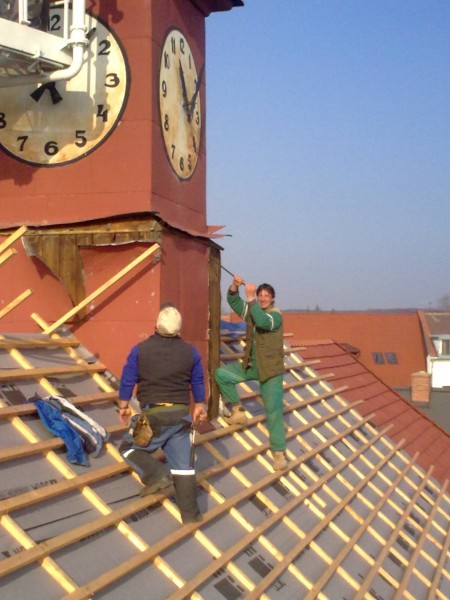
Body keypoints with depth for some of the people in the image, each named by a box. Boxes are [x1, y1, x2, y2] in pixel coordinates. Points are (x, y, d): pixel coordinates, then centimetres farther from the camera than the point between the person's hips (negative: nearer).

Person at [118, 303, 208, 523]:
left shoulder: (140, 349, -5)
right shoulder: (190, 351, 4)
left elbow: (127, 381, 0)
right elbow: (198, 382, 13)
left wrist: (123, 406, 12)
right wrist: (200, 406, 27)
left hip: (153, 414, -3)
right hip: (180, 414, 3)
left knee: (129, 447, 16)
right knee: (182, 463, 7)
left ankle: (156, 475, -5)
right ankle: (190, 513, 7)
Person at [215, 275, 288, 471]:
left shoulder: (275, 314, -15)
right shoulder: (252, 310, 5)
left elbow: (262, 322, -36)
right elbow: (233, 300, 0)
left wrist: (250, 298, -40)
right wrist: (235, 285, -20)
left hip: (271, 369, -6)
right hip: (251, 365, 6)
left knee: (274, 410, -8)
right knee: (221, 374, -6)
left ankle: (279, 452, -2)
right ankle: (238, 411, 8)